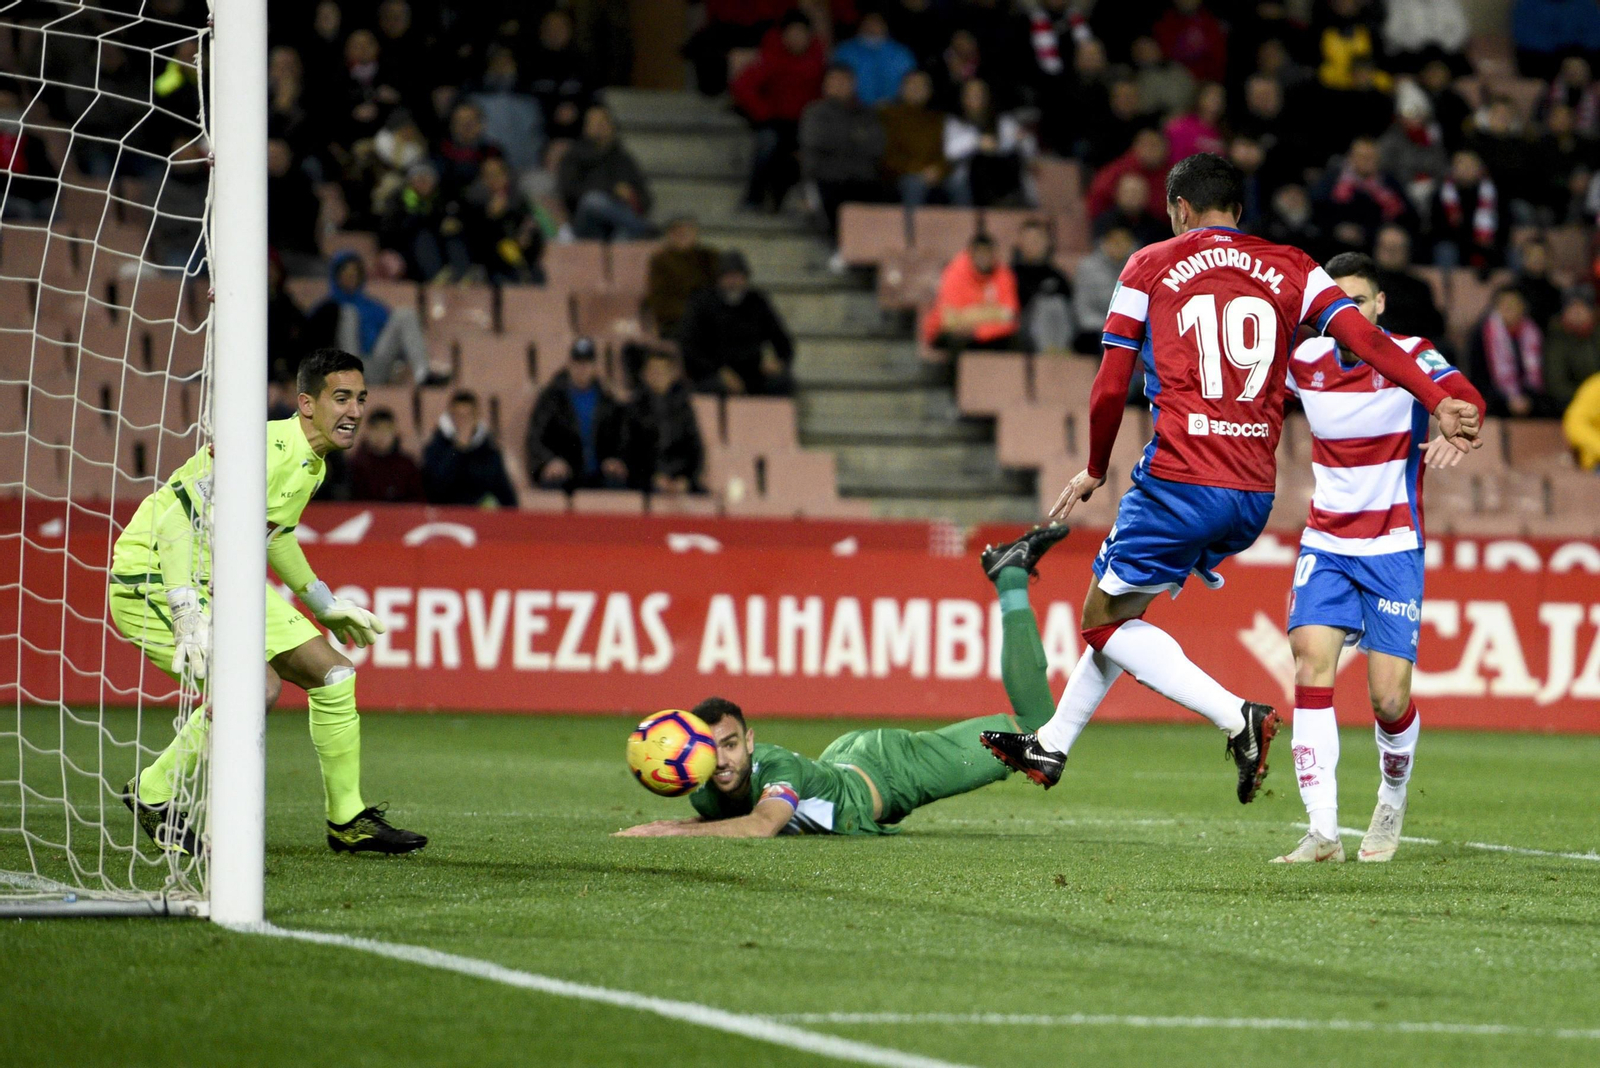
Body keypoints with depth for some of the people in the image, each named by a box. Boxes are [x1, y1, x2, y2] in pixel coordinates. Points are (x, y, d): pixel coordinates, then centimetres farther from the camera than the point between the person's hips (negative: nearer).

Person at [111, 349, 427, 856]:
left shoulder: (313, 463, 6)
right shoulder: (266, 450, -25)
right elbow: (177, 520, -29)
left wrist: (324, 604, 30)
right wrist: (188, 616, -37)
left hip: (224, 582, 10)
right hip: (154, 579, -10)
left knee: (333, 672, 5)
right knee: (256, 685, -27)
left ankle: (348, 822, 18)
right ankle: (153, 794, -8)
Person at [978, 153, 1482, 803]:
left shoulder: (1150, 268, 3)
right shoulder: (1291, 269, 9)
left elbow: (1110, 388, 3)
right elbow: (1366, 339, -7)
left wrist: (1095, 470, 18)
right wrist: (1438, 401, -14)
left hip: (1180, 485, -6)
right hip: (1256, 493, 6)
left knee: (1105, 621, 7)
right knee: (1120, 610, 23)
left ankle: (1236, 717, -11)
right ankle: (1052, 745, 31)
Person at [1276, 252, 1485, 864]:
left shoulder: (1410, 356, -9)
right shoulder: (1304, 361, 1)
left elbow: (1463, 396, -29)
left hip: (1394, 546, -2)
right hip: (1326, 542, 2)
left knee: (1389, 699, -7)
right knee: (1311, 658, -21)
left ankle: (1392, 802, 27)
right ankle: (1323, 831, -23)